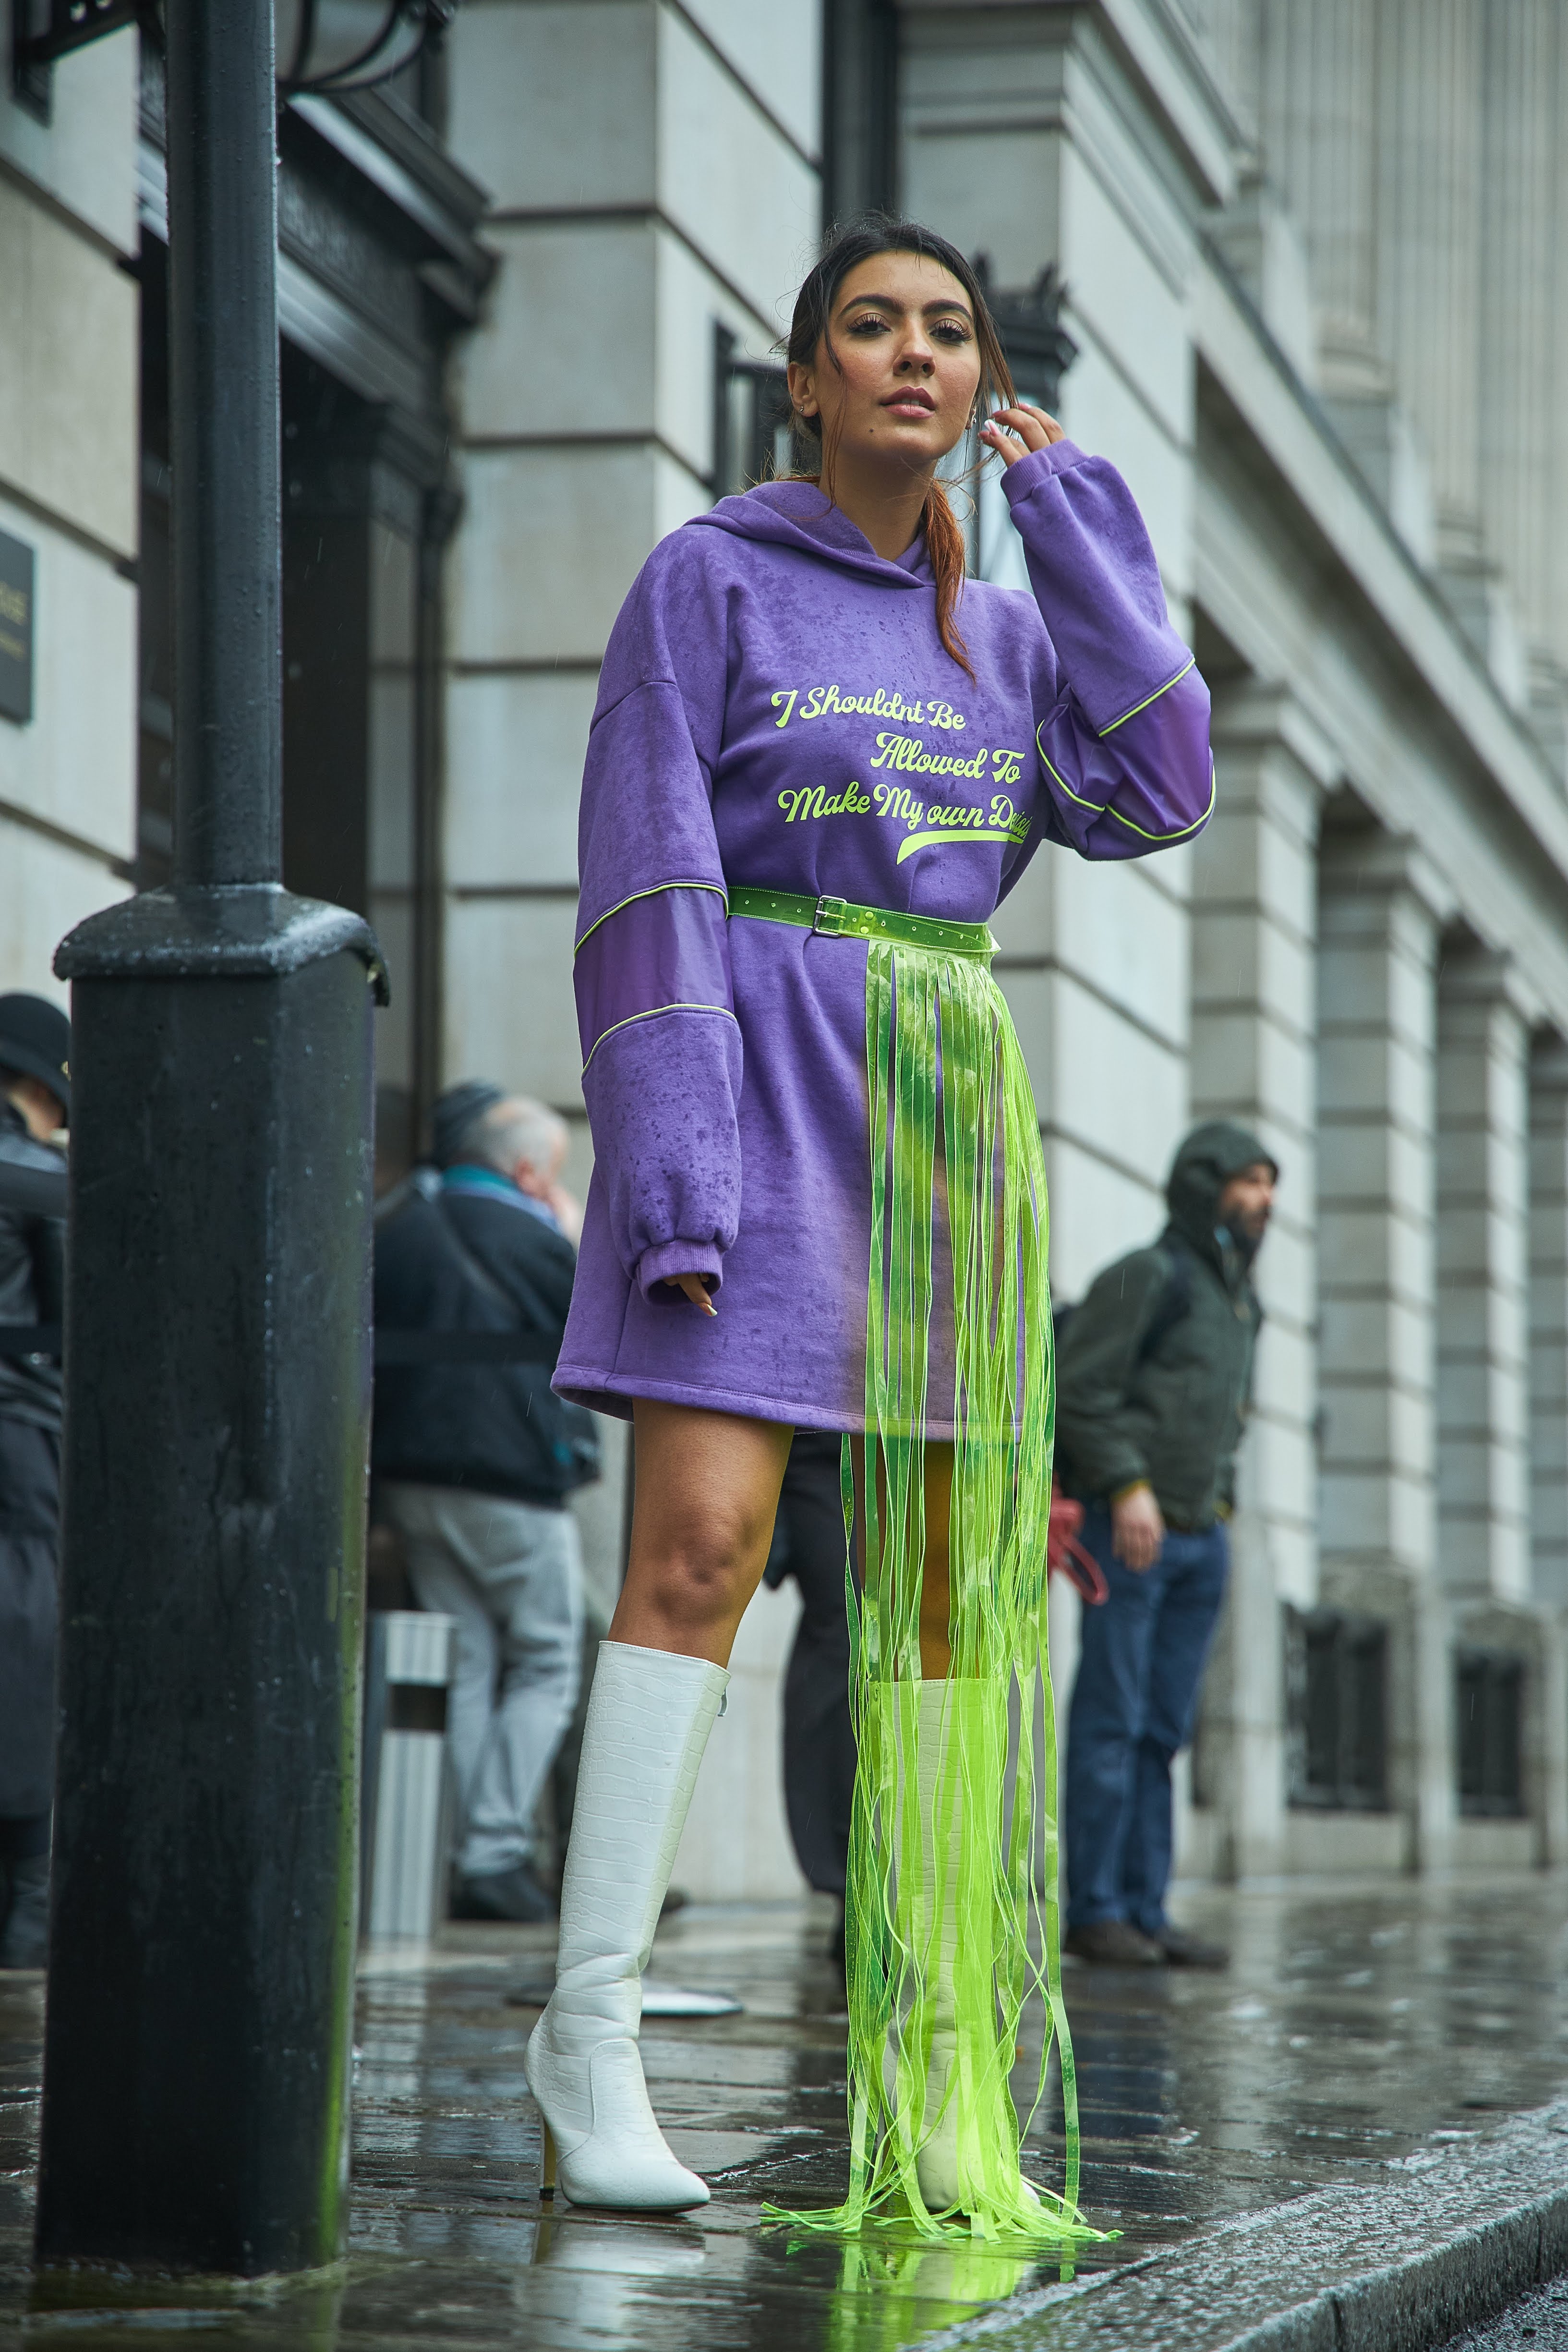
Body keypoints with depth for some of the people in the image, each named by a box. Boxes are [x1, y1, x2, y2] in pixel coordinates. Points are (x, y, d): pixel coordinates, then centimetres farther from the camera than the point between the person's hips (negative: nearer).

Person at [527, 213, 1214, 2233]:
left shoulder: (999, 631, 17)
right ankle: (592, 2018, -12)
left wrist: (1078, 524, 7)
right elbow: (642, 884, -6)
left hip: (947, 1118, 6)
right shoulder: (705, 582, 1)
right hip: (757, 1087, -5)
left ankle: (930, 2068, 5)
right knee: (701, 1541, -18)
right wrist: (668, 1153, -18)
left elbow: (1153, 798, 1)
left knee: (954, 1582, 1)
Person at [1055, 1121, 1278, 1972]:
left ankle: (1146, 1912, 5)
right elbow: (1080, 1386, -15)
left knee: (1164, 1729, 5)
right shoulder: (1147, 1277, -7)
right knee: (1112, 1718, -7)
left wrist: (1216, 1505, 15)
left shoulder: (1236, 1302, 20)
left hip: (1199, 1539, 8)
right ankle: (1095, 1911, -5)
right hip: (1125, 1524, -8)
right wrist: (1128, 1487, -22)